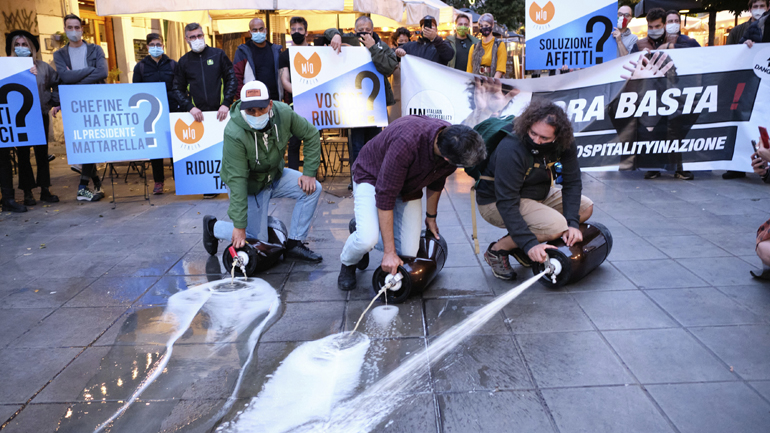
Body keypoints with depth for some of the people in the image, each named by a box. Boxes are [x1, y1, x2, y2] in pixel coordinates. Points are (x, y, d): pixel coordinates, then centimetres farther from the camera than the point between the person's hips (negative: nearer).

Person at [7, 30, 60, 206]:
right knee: (23, 154, 4)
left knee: (42, 153, 7)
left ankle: (45, 189, 15)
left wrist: (56, 102, 7)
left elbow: (57, 83, 14)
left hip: (41, 115, 1)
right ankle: (28, 192, 11)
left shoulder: (43, 67, 6)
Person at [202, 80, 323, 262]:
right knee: (257, 242, -5)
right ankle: (213, 227, 21)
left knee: (312, 189, -15)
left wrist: (309, 173, -10)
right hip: (249, 186, -5)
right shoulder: (234, 134, -33)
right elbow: (237, 180, -33)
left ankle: (294, 244, -3)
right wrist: (239, 226, -34)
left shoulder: (283, 113, -21)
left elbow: (311, 134, -5)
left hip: (274, 175, 5)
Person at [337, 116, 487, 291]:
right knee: (368, 238, -30)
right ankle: (348, 264, 7)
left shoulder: (453, 143, -21)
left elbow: (436, 182, 3)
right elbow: (385, 195, -35)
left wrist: (431, 217, 17)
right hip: (372, 176, -5)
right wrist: (389, 252, -32)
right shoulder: (406, 141, -42)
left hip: (408, 187, 6)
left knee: (409, 253, -5)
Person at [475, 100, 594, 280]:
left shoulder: (564, 144, -14)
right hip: (495, 202, -8)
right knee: (556, 226, -27)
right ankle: (497, 250, -6)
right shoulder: (510, 150, -33)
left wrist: (572, 223, -22)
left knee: (586, 207, 1)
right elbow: (506, 203, -33)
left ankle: (520, 245, 4)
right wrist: (529, 244, -38)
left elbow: (572, 182, -8)